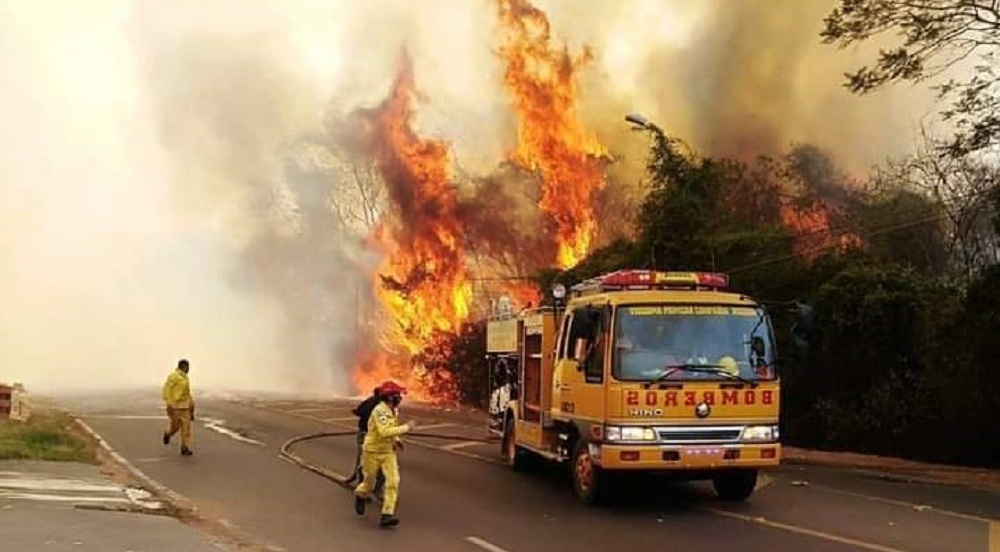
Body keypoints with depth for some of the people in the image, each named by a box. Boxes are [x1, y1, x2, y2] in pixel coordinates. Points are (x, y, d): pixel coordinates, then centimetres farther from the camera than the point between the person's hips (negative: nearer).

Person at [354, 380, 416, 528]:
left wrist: (396, 440, 8)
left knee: (393, 481, -11)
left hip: (388, 452, 6)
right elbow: (384, 432, -35)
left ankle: (387, 515, -11)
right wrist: (406, 428, -30)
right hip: (373, 452, -6)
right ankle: (360, 496, 47)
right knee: (369, 483, 11)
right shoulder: (380, 410, -23)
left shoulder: (393, 410, 4)